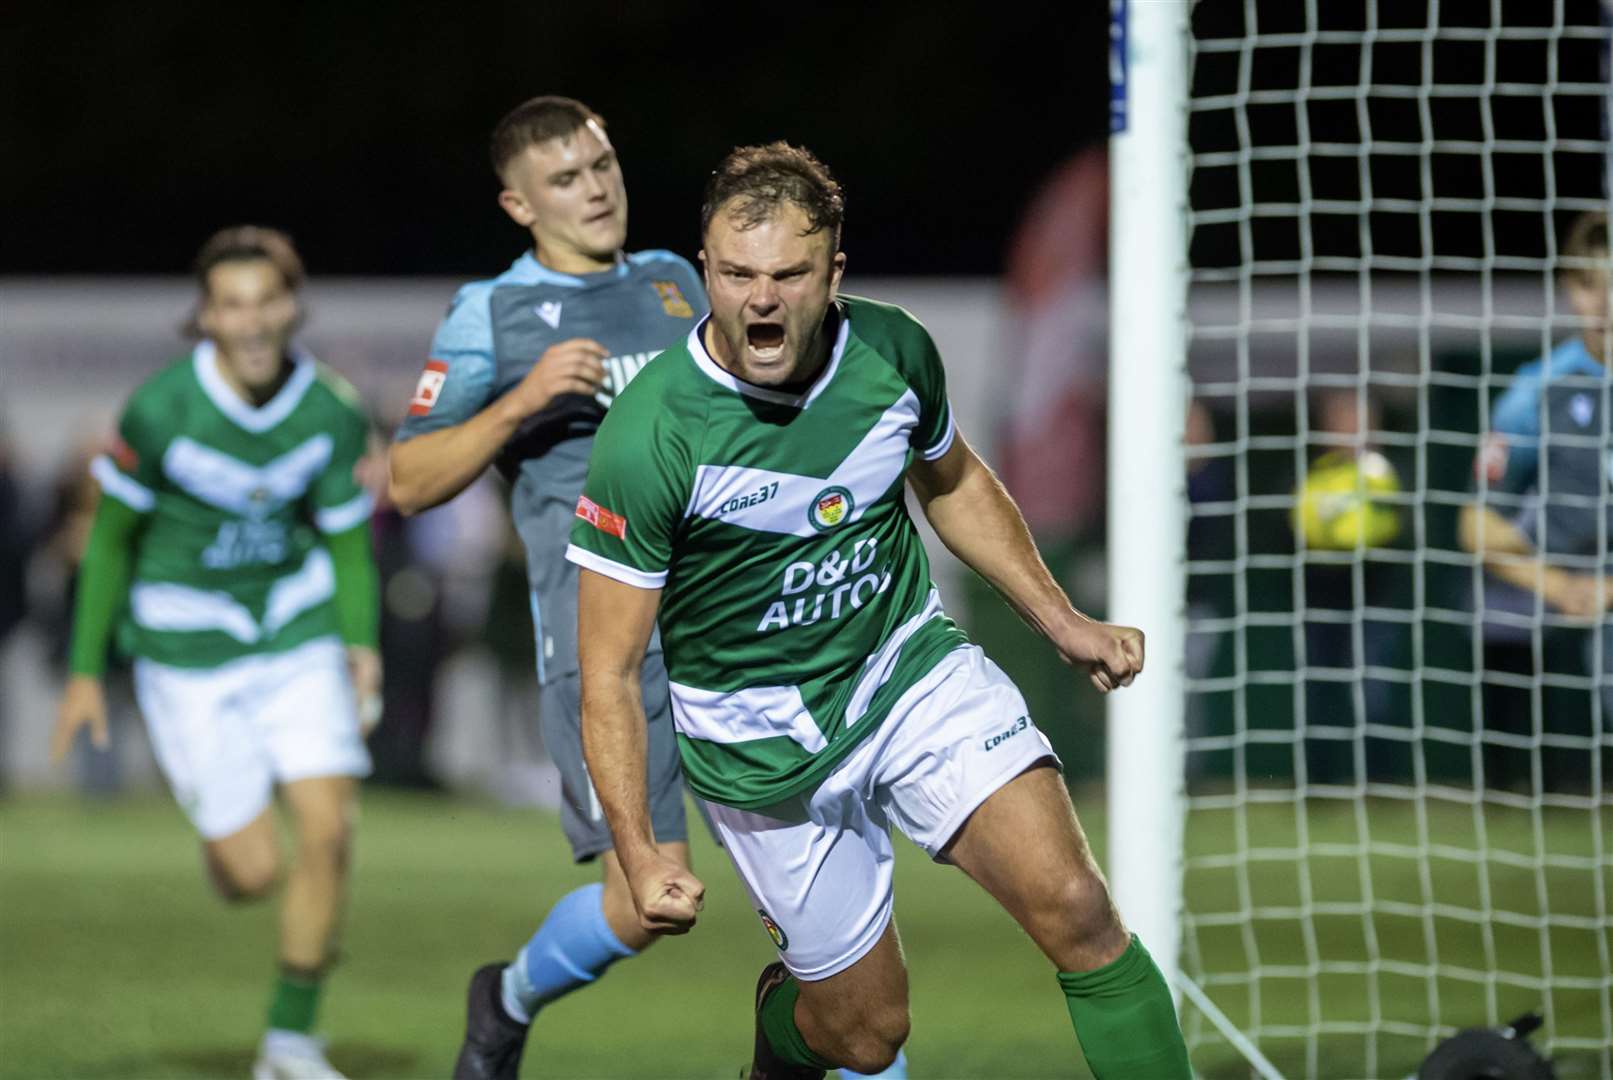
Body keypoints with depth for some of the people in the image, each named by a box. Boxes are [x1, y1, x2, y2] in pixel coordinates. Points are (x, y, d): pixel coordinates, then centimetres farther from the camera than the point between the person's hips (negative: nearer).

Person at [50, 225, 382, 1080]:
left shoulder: (333, 415, -9)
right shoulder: (160, 410, -17)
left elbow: (349, 549, 3)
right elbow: (110, 538, -4)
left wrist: (362, 644, -14)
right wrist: (86, 671, -1)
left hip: (298, 637, 3)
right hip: (188, 652, -3)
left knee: (328, 831, -12)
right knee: (253, 871, -7)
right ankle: (219, 844, 34)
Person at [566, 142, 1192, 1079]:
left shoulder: (893, 351, -11)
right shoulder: (648, 439, -24)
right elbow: (609, 675, -18)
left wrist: (1062, 621, 9)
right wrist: (640, 855, -27)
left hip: (913, 668, 3)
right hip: (765, 745, -3)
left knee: (1076, 909, -17)